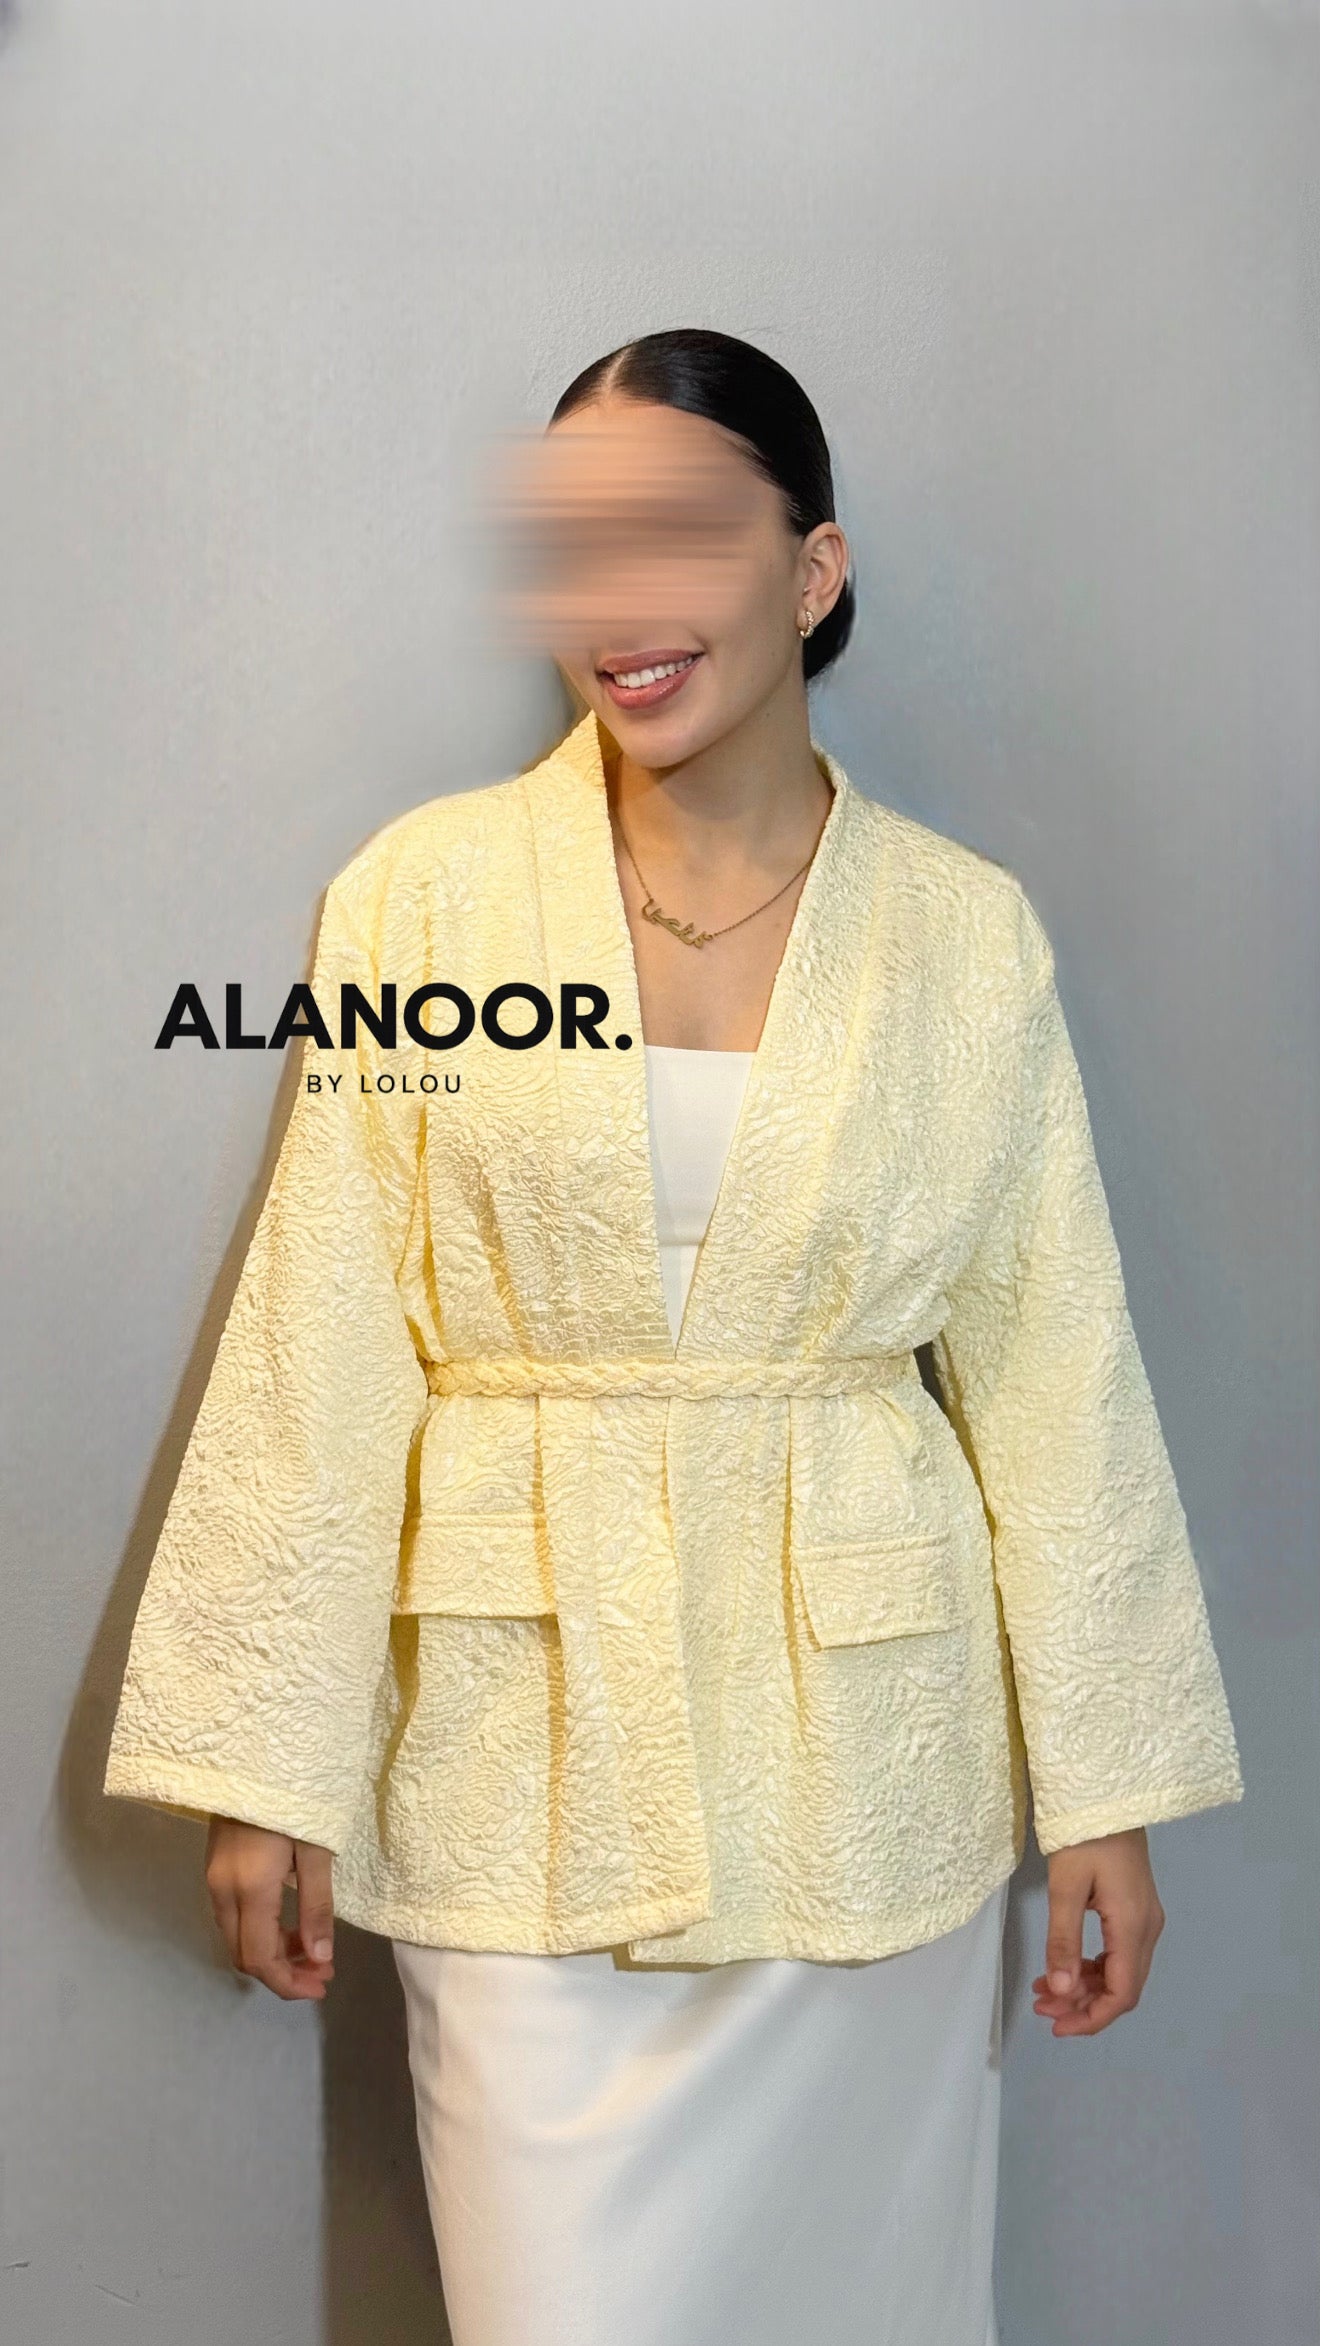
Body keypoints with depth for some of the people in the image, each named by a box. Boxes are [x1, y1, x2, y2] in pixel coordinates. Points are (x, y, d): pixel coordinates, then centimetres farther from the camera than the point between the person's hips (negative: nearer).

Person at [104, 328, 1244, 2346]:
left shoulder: (968, 933, -2)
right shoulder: (428, 894, -4)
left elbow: (1053, 1369, 1)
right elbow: (322, 1350, -4)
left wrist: (1106, 1787, 2)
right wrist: (266, 1762, -3)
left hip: (864, 1746, 1)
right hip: (530, 1750, -1)